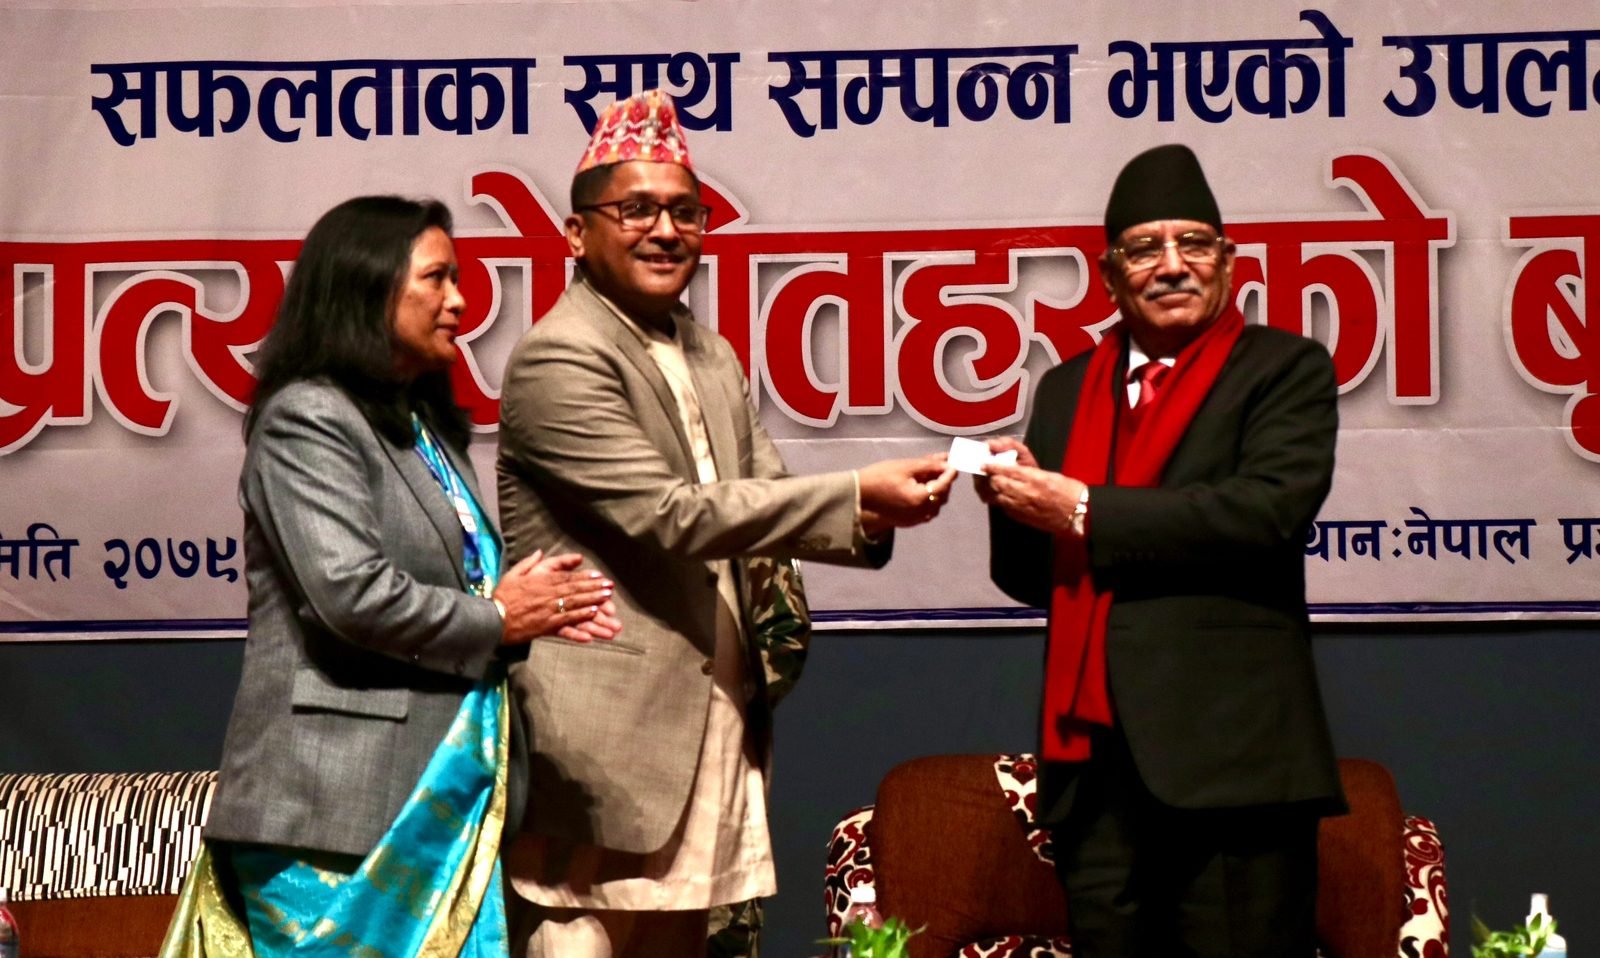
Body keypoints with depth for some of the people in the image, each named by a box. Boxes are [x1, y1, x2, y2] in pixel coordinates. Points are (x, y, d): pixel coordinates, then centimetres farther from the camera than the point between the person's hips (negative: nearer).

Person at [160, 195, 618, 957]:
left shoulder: (424, 427, 22)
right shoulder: (307, 419, -8)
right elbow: (352, 594, -19)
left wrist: (540, 605, 3)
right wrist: (497, 619, -7)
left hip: (441, 799, 9)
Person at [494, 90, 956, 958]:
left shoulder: (711, 357, 17)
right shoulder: (559, 359, -12)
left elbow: (759, 494, 16)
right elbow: (667, 516, -19)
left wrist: (869, 520, -7)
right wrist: (855, 495, -20)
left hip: (710, 724, 8)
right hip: (607, 733, -8)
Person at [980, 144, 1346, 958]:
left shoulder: (1284, 369, 3)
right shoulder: (1068, 389, 18)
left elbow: (1268, 510, -15)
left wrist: (1084, 512, -12)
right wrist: (1016, 502, -3)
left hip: (1227, 758, -5)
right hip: (1094, 761, 5)